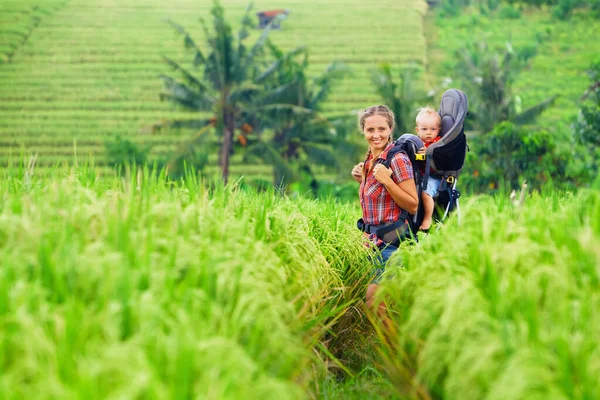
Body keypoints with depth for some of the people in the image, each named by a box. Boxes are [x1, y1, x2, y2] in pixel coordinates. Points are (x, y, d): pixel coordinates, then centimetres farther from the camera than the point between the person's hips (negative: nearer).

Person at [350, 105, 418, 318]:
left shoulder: (397, 160, -13)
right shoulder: (368, 161, 11)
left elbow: (413, 205, -14)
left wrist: (387, 180, -23)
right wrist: (362, 181, 7)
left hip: (390, 242, -9)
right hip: (373, 241, 9)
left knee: (375, 304, -8)